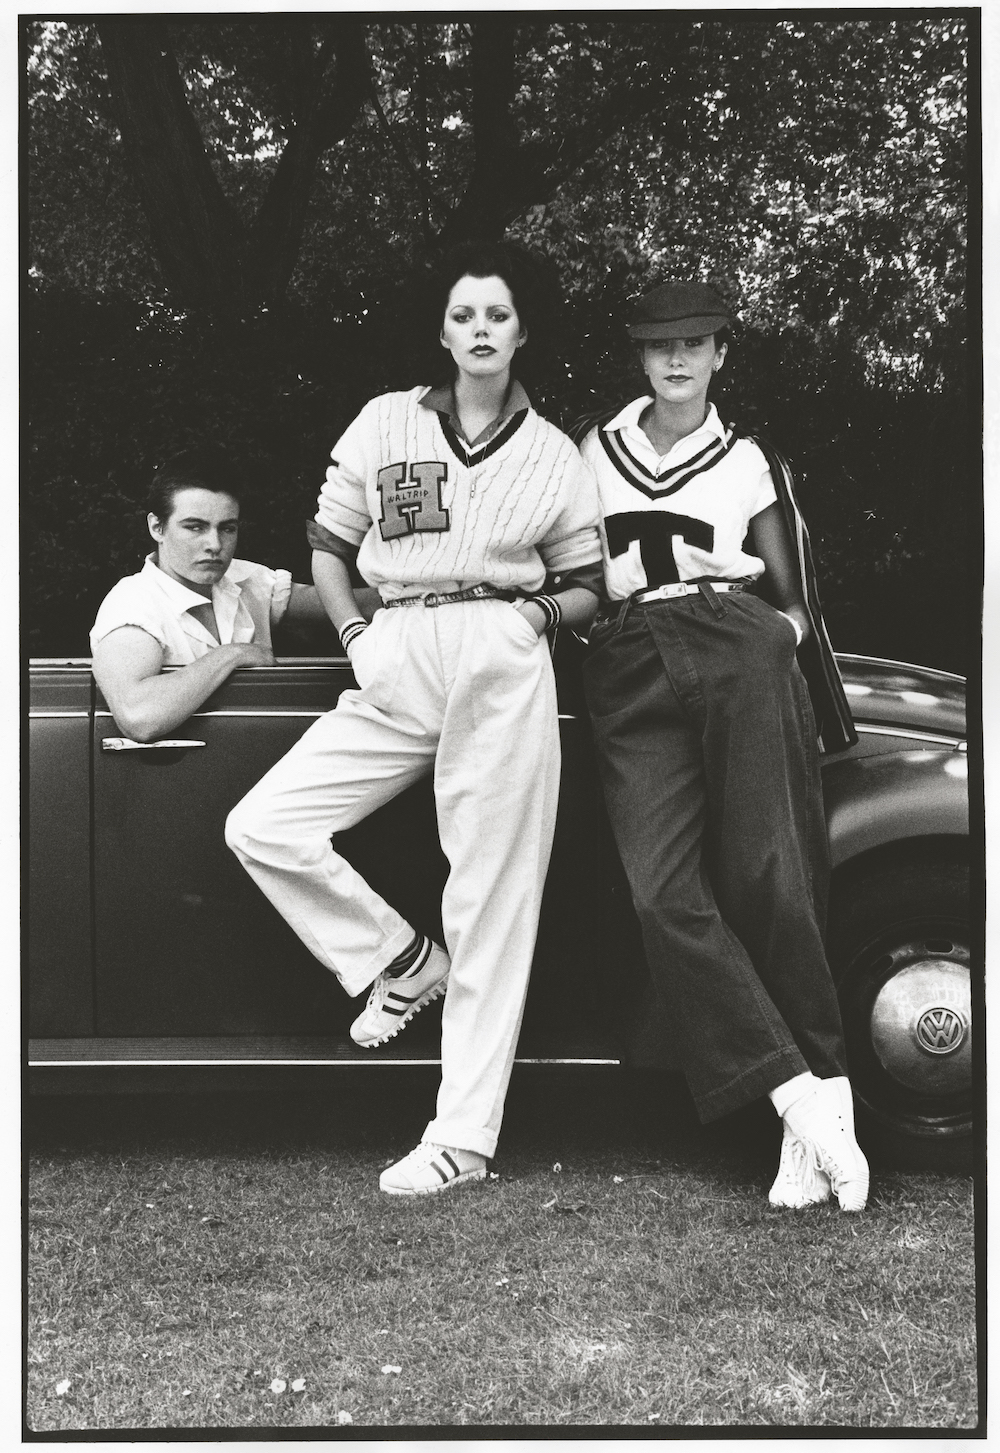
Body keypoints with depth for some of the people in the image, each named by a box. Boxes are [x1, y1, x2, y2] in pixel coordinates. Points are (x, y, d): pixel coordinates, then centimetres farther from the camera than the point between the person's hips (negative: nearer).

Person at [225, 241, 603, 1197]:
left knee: (493, 899, -6)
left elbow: (585, 591, 19)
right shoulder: (385, 422, 14)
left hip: (500, 661, -2)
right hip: (395, 669, 3)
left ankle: (464, 1139, -2)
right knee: (260, 828, -10)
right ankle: (402, 960, 10)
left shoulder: (554, 456, 14)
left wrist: (539, 611, -2)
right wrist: (354, 635, 3)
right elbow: (327, 547, 17)